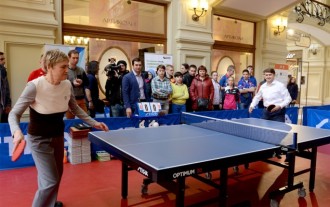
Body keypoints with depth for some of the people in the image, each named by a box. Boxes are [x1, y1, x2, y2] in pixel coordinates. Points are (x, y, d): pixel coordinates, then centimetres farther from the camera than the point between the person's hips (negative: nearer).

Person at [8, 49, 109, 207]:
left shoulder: (67, 85, -8)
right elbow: (14, 113, -16)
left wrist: (94, 123, 6)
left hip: (58, 136, 6)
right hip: (39, 139, -5)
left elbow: (75, 108, 9)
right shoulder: (35, 86, -24)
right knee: (51, 181, -8)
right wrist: (17, 131, -36)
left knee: (56, 175, 21)